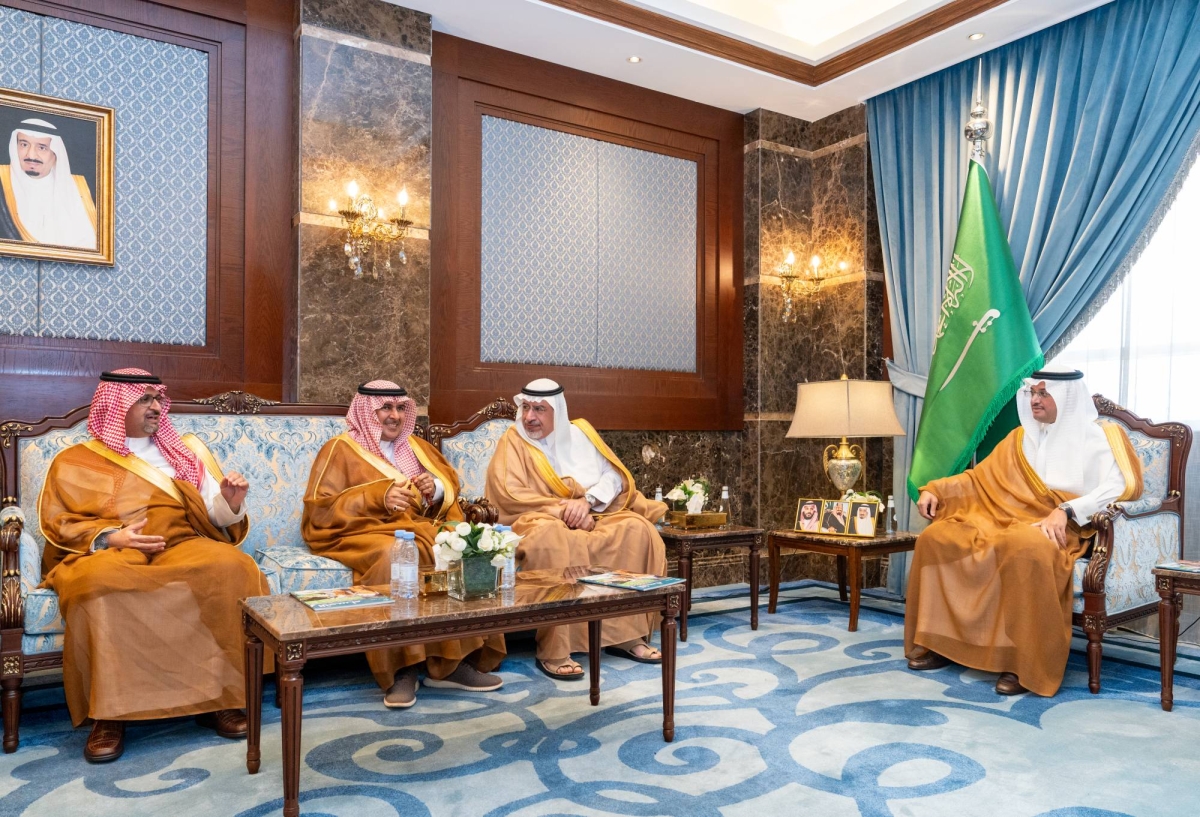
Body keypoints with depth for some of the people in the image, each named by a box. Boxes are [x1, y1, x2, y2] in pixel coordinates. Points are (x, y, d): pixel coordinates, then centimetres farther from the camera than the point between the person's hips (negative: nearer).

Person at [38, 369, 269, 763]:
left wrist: (231, 503, -9)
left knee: (230, 567, -33)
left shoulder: (186, 451, 21)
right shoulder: (75, 461, 15)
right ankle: (109, 712, -25)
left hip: (181, 545, 2)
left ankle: (219, 696, -24)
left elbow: (215, 516, 15)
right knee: (101, 584, -39)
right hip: (106, 553, -1)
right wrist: (109, 538, -14)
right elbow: (58, 523, 5)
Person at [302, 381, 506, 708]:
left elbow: (452, 491, 17)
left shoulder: (418, 447, 22)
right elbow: (320, 510, -6)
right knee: (394, 556, -39)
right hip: (367, 532, -4)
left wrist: (436, 489, -8)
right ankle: (401, 668, -33)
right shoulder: (340, 449, 5)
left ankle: (452, 662, -24)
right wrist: (379, 499, -18)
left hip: (422, 528, 5)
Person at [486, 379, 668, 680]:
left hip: (595, 516, 4)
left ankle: (627, 633, -15)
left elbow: (615, 475, 3)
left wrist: (587, 501, -17)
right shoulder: (513, 440, 0)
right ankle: (553, 650, -34)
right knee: (552, 540, -39)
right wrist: (564, 509, -19)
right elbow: (508, 494, -13)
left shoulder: (580, 432, 11)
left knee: (637, 530, -22)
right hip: (541, 520, -4)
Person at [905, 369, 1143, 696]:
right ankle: (940, 641, -11)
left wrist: (1065, 511, -26)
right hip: (1005, 521, 6)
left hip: (1060, 529, -6)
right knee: (936, 538, -16)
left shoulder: (1095, 437, 3)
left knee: (1025, 548, -41)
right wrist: (936, 489, 4)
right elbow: (980, 477, 20)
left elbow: (1119, 486, -13)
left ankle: (1024, 661, -31)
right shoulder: (1021, 437, 20)